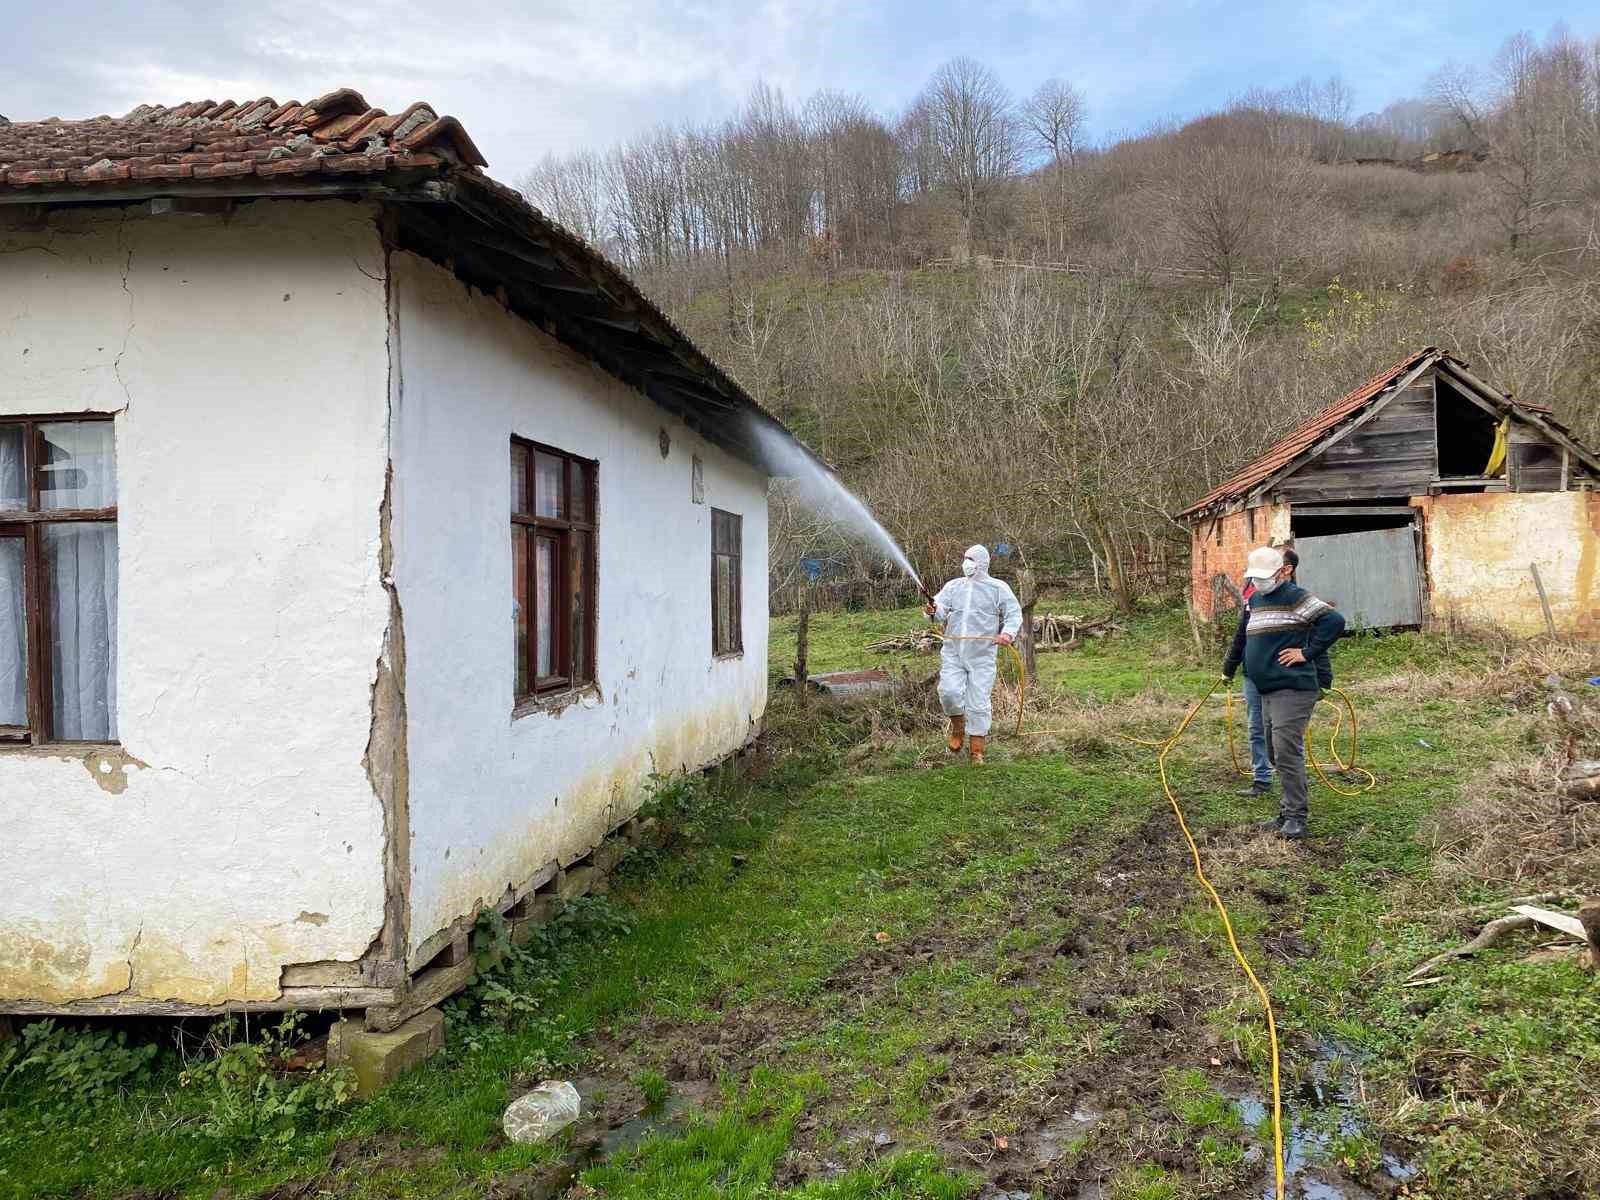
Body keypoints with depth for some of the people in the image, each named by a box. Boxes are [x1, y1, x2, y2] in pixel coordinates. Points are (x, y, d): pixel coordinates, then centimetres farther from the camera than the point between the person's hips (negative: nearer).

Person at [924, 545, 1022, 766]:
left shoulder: (998, 588, 5)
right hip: (953, 652, 2)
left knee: (978, 701, -2)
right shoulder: (953, 586, 12)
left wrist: (1008, 633, -16)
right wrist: (933, 610, -22)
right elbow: (942, 609, 2)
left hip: (982, 655, -2)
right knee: (949, 691, -14)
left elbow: (1014, 614, 2)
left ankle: (977, 750, 10)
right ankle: (958, 729, 16)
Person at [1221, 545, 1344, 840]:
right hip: (1268, 691, 9)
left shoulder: (1295, 596, -10)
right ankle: (1287, 813, 21)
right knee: (1276, 754, 12)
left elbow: (1334, 621, -19)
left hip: (1293, 690, -9)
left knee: (1287, 754, -11)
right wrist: (1229, 670, 31)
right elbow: (1242, 637, 28)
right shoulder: (1256, 600, 16)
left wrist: (1306, 653, -17)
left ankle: (1297, 817, -4)